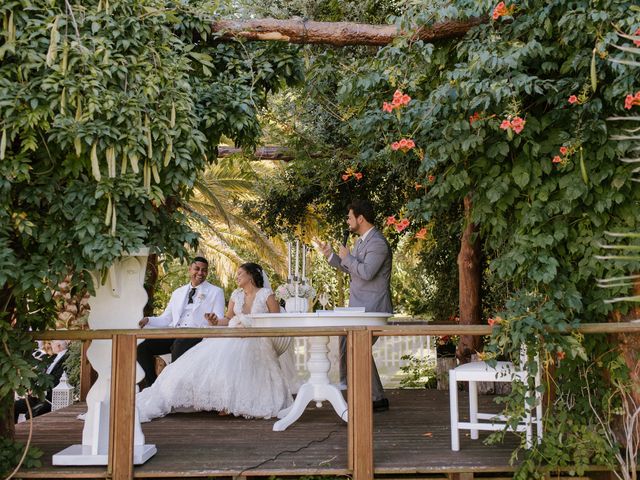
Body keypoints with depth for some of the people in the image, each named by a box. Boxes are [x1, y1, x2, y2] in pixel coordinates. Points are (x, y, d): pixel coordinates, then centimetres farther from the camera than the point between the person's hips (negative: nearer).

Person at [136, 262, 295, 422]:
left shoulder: (266, 294, 2)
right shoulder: (236, 295, 16)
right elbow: (228, 318, 17)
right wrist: (216, 321, -2)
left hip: (255, 341, -4)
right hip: (231, 338, 4)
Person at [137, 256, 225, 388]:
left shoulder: (216, 292, 11)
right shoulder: (177, 293, 24)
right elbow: (166, 319, 21)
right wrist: (148, 320, 0)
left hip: (197, 334, -5)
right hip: (173, 333, 5)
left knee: (179, 346, -38)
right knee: (142, 348, -17)